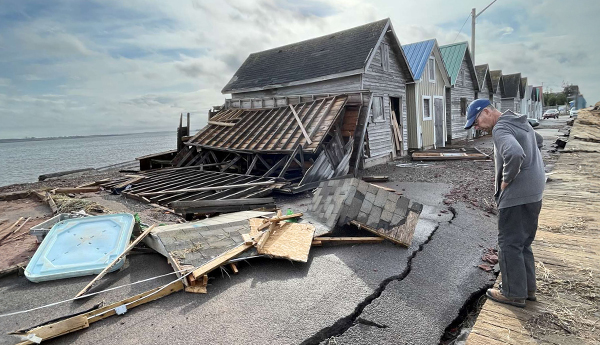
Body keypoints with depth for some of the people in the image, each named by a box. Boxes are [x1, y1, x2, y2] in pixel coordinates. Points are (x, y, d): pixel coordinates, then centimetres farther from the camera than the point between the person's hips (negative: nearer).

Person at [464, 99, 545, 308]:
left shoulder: (501, 128, -17)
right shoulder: (521, 122, 15)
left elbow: (515, 154, -35)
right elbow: (538, 141, 33)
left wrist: (506, 180, -19)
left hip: (516, 196, -10)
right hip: (534, 192, 10)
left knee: (509, 244, 1)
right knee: (523, 243, 19)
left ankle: (514, 293, 11)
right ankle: (528, 288, 28)